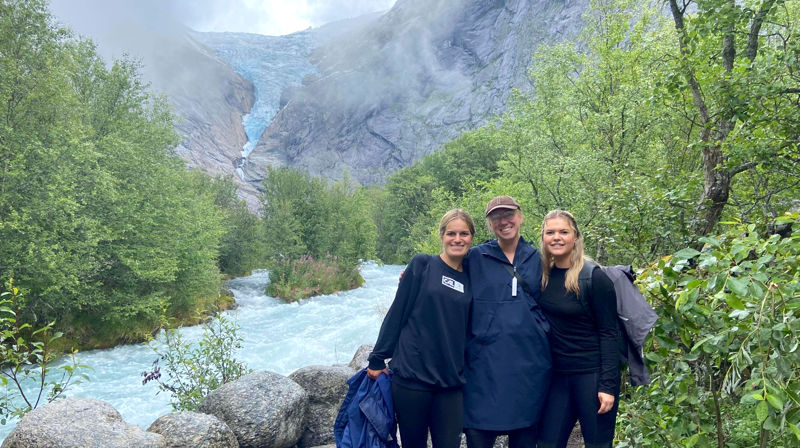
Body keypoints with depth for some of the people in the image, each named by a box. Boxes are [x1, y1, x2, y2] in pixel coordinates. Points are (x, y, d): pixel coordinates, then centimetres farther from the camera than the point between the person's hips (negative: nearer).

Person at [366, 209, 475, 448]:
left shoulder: (471, 279, 8)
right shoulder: (422, 265, -4)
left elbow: (469, 331, 14)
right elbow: (397, 313, -3)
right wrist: (377, 360, -2)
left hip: (451, 383, 3)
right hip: (412, 375, -3)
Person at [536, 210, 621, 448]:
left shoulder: (594, 277, -11)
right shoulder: (543, 276, 4)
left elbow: (609, 334, -12)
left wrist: (608, 385, -16)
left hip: (592, 374, -5)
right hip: (557, 375, 5)